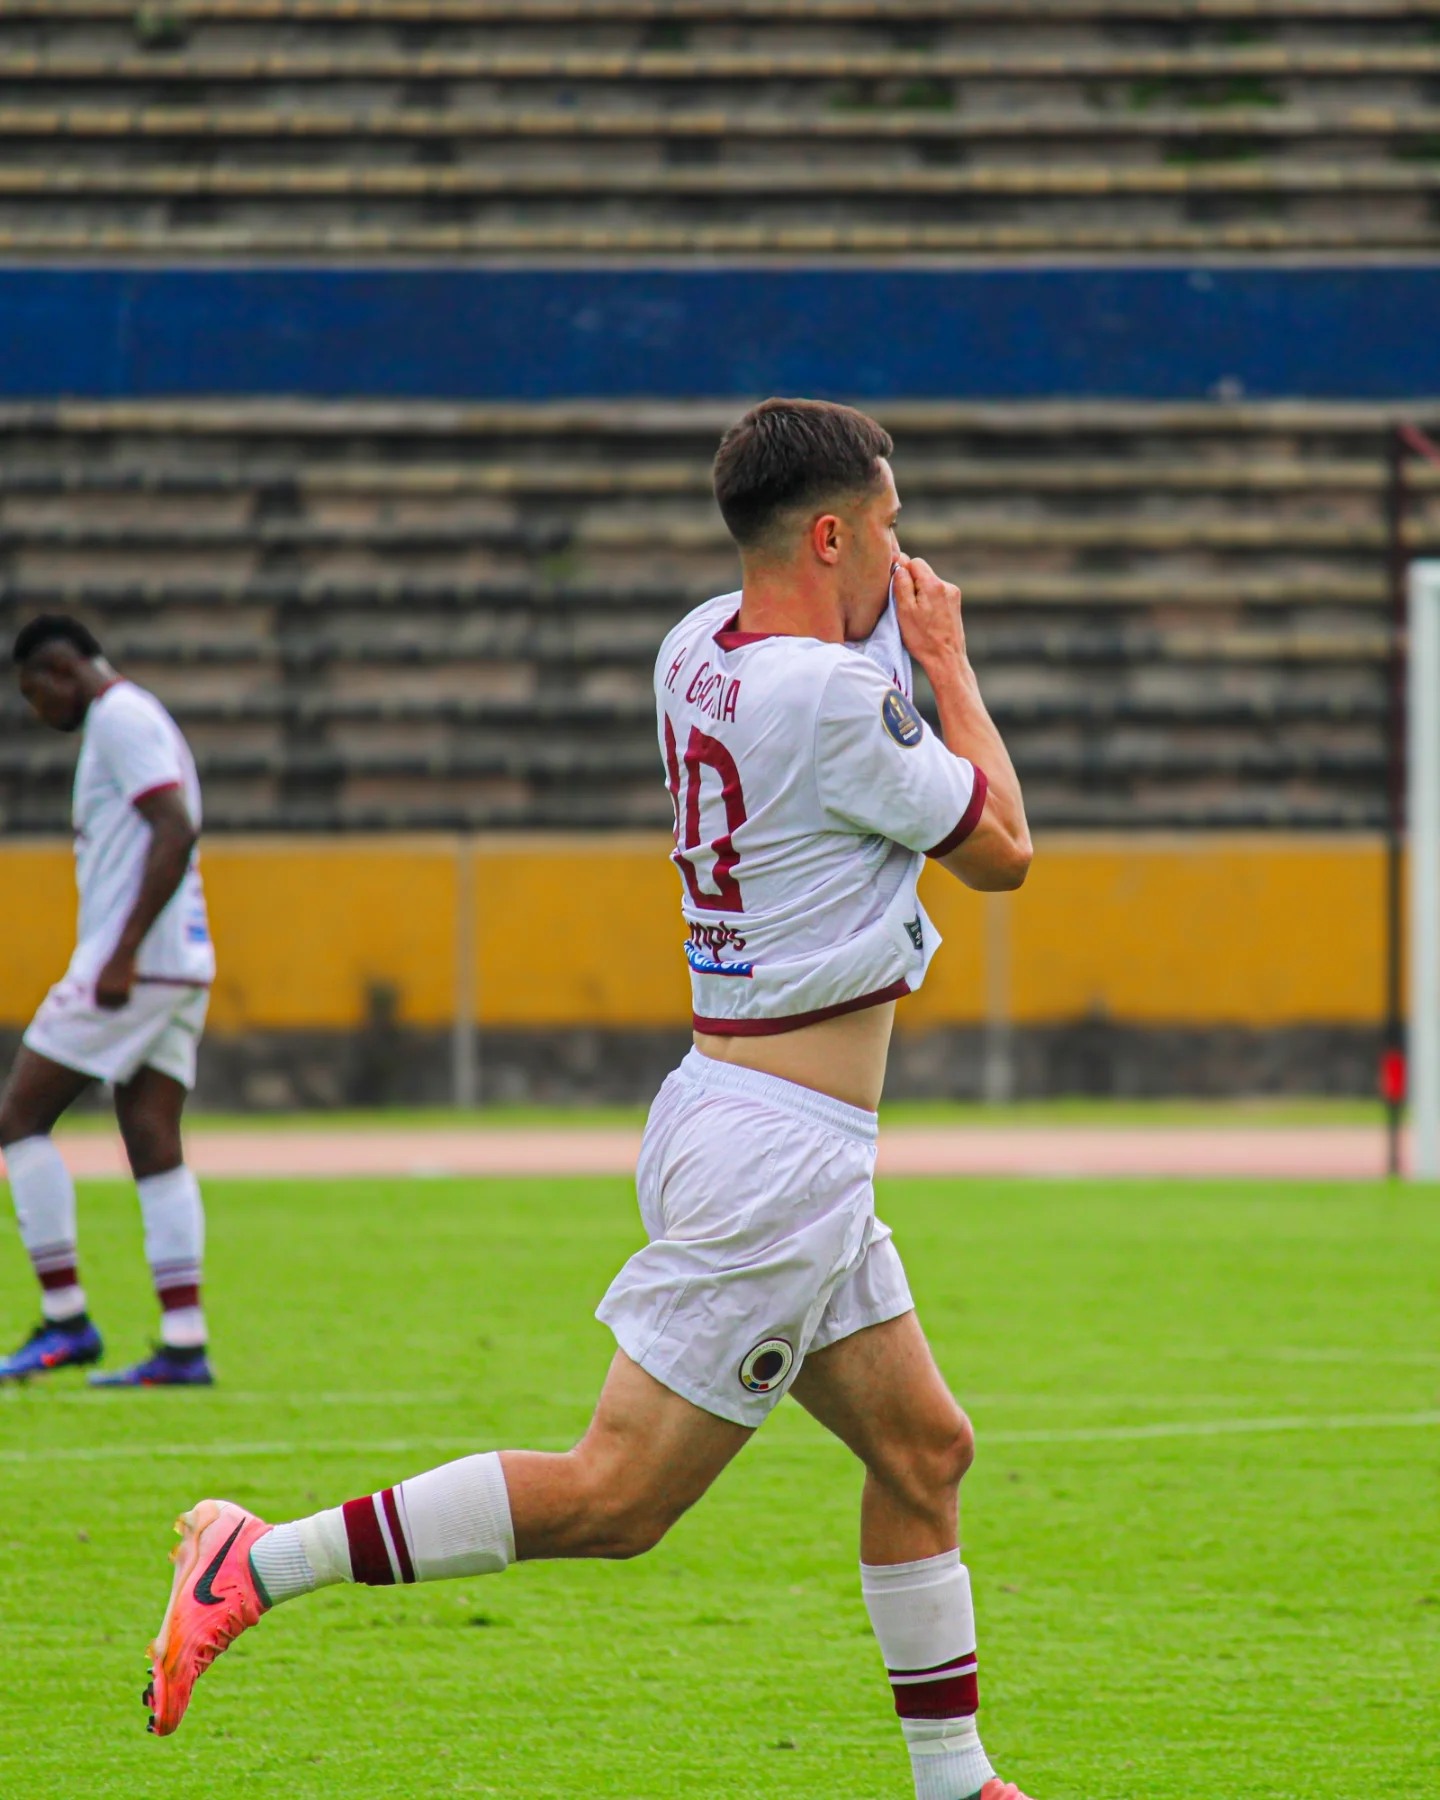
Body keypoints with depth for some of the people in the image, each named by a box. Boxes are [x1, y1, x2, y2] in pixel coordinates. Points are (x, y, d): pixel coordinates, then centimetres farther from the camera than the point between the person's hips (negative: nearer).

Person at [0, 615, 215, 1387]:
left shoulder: (120, 717, -10)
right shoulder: (142, 719, 22)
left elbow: (176, 832, -21)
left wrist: (124, 954, -23)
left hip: (131, 967, -10)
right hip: (182, 971, 10)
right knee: (154, 1150, 5)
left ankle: (65, 1322, -6)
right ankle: (183, 1345, -1)